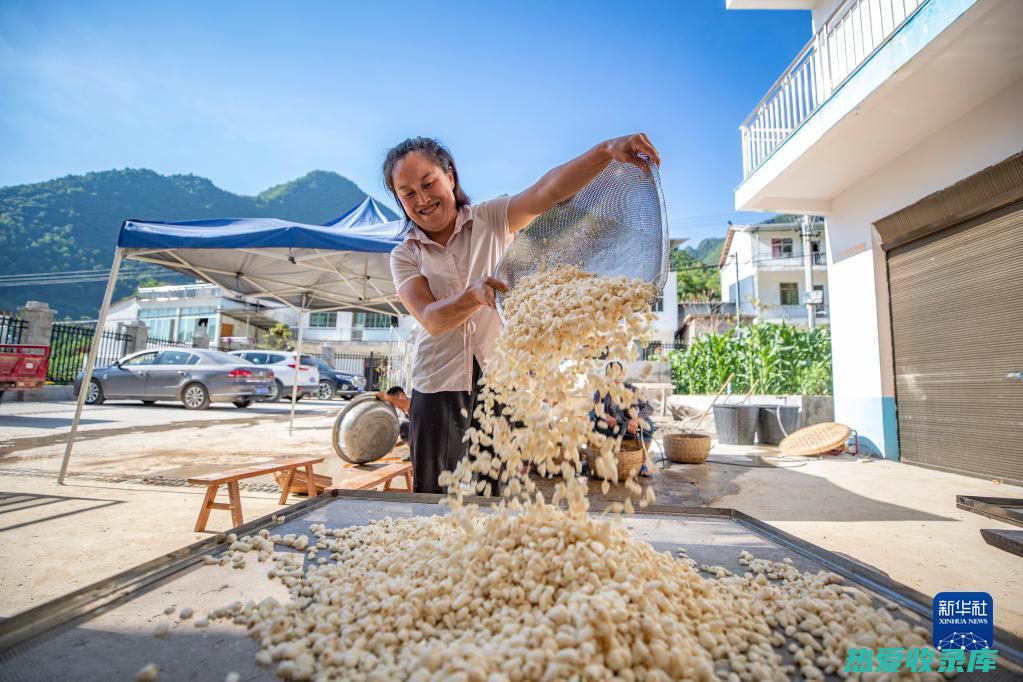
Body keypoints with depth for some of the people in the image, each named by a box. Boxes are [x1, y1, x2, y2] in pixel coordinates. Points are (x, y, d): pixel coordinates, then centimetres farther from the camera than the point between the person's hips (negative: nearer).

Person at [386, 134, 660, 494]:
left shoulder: (491, 219, 4)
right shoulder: (404, 256, 5)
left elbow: (547, 190, -15)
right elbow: (431, 318, -13)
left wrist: (607, 150, -31)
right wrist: (475, 295, -32)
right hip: (440, 388, 2)